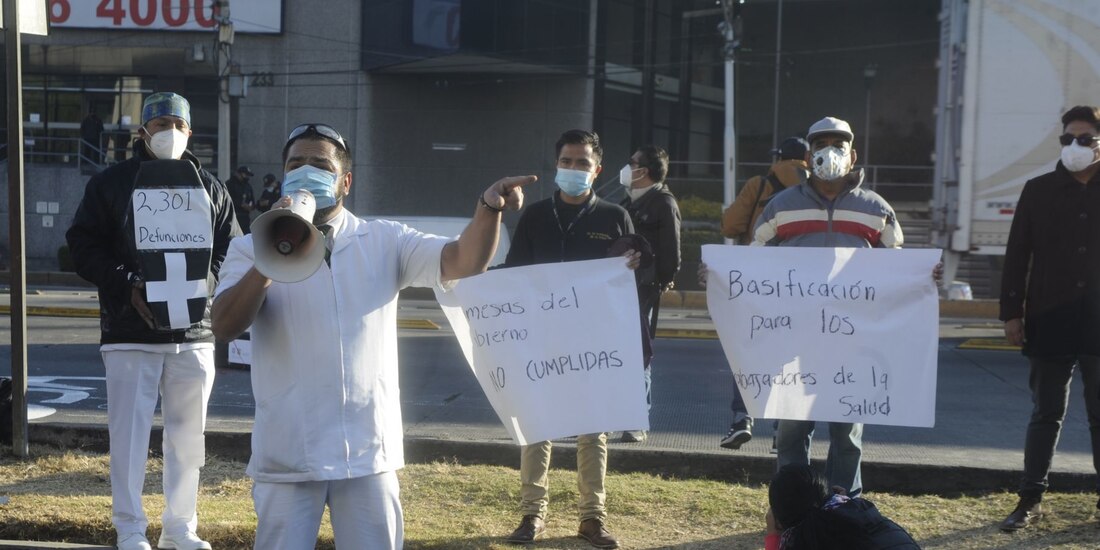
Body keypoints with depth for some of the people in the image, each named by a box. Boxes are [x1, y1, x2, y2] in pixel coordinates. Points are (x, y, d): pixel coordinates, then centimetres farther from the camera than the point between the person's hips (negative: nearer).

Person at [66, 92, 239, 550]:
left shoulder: (210, 188, 10)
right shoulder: (110, 183, 3)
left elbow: (231, 250, 9)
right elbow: (83, 246, -1)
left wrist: (201, 285, -10)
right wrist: (129, 288, -14)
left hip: (194, 332, 3)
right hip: (129, 333, -2)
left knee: (188, 435, 9)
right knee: (129, 432, 0)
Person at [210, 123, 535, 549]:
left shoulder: (385, 241, 5)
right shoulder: (252, 248, 1)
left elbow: (463, 262, -8)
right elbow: (225, 327, -13)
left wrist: (489, 208, -27)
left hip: (368, 450, 2)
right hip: (287, 454, -1)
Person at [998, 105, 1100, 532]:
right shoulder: (1039, 191, 3)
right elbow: (1017, 255, 3)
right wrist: (1011, 312, -3)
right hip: (1050, 323, 0)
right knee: (1046, 415, 8)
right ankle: (1031, 499, 14)